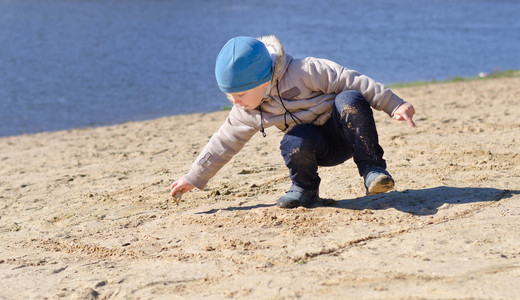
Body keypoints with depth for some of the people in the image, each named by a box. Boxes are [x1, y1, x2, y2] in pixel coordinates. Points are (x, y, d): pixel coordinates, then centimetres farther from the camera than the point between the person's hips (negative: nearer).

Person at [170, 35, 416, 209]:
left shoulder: (303, 72, -21)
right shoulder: (246, 113, -1)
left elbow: (350, 81, -19)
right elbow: (225, 142, 11)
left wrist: (394, 105, -21)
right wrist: (195, 177, 11)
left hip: (346, 132, -3)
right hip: (321, 150, 3)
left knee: (349, 101, -37)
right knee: (293, 144, -33)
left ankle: (372, 169, -27)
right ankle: (305, 190, -3)